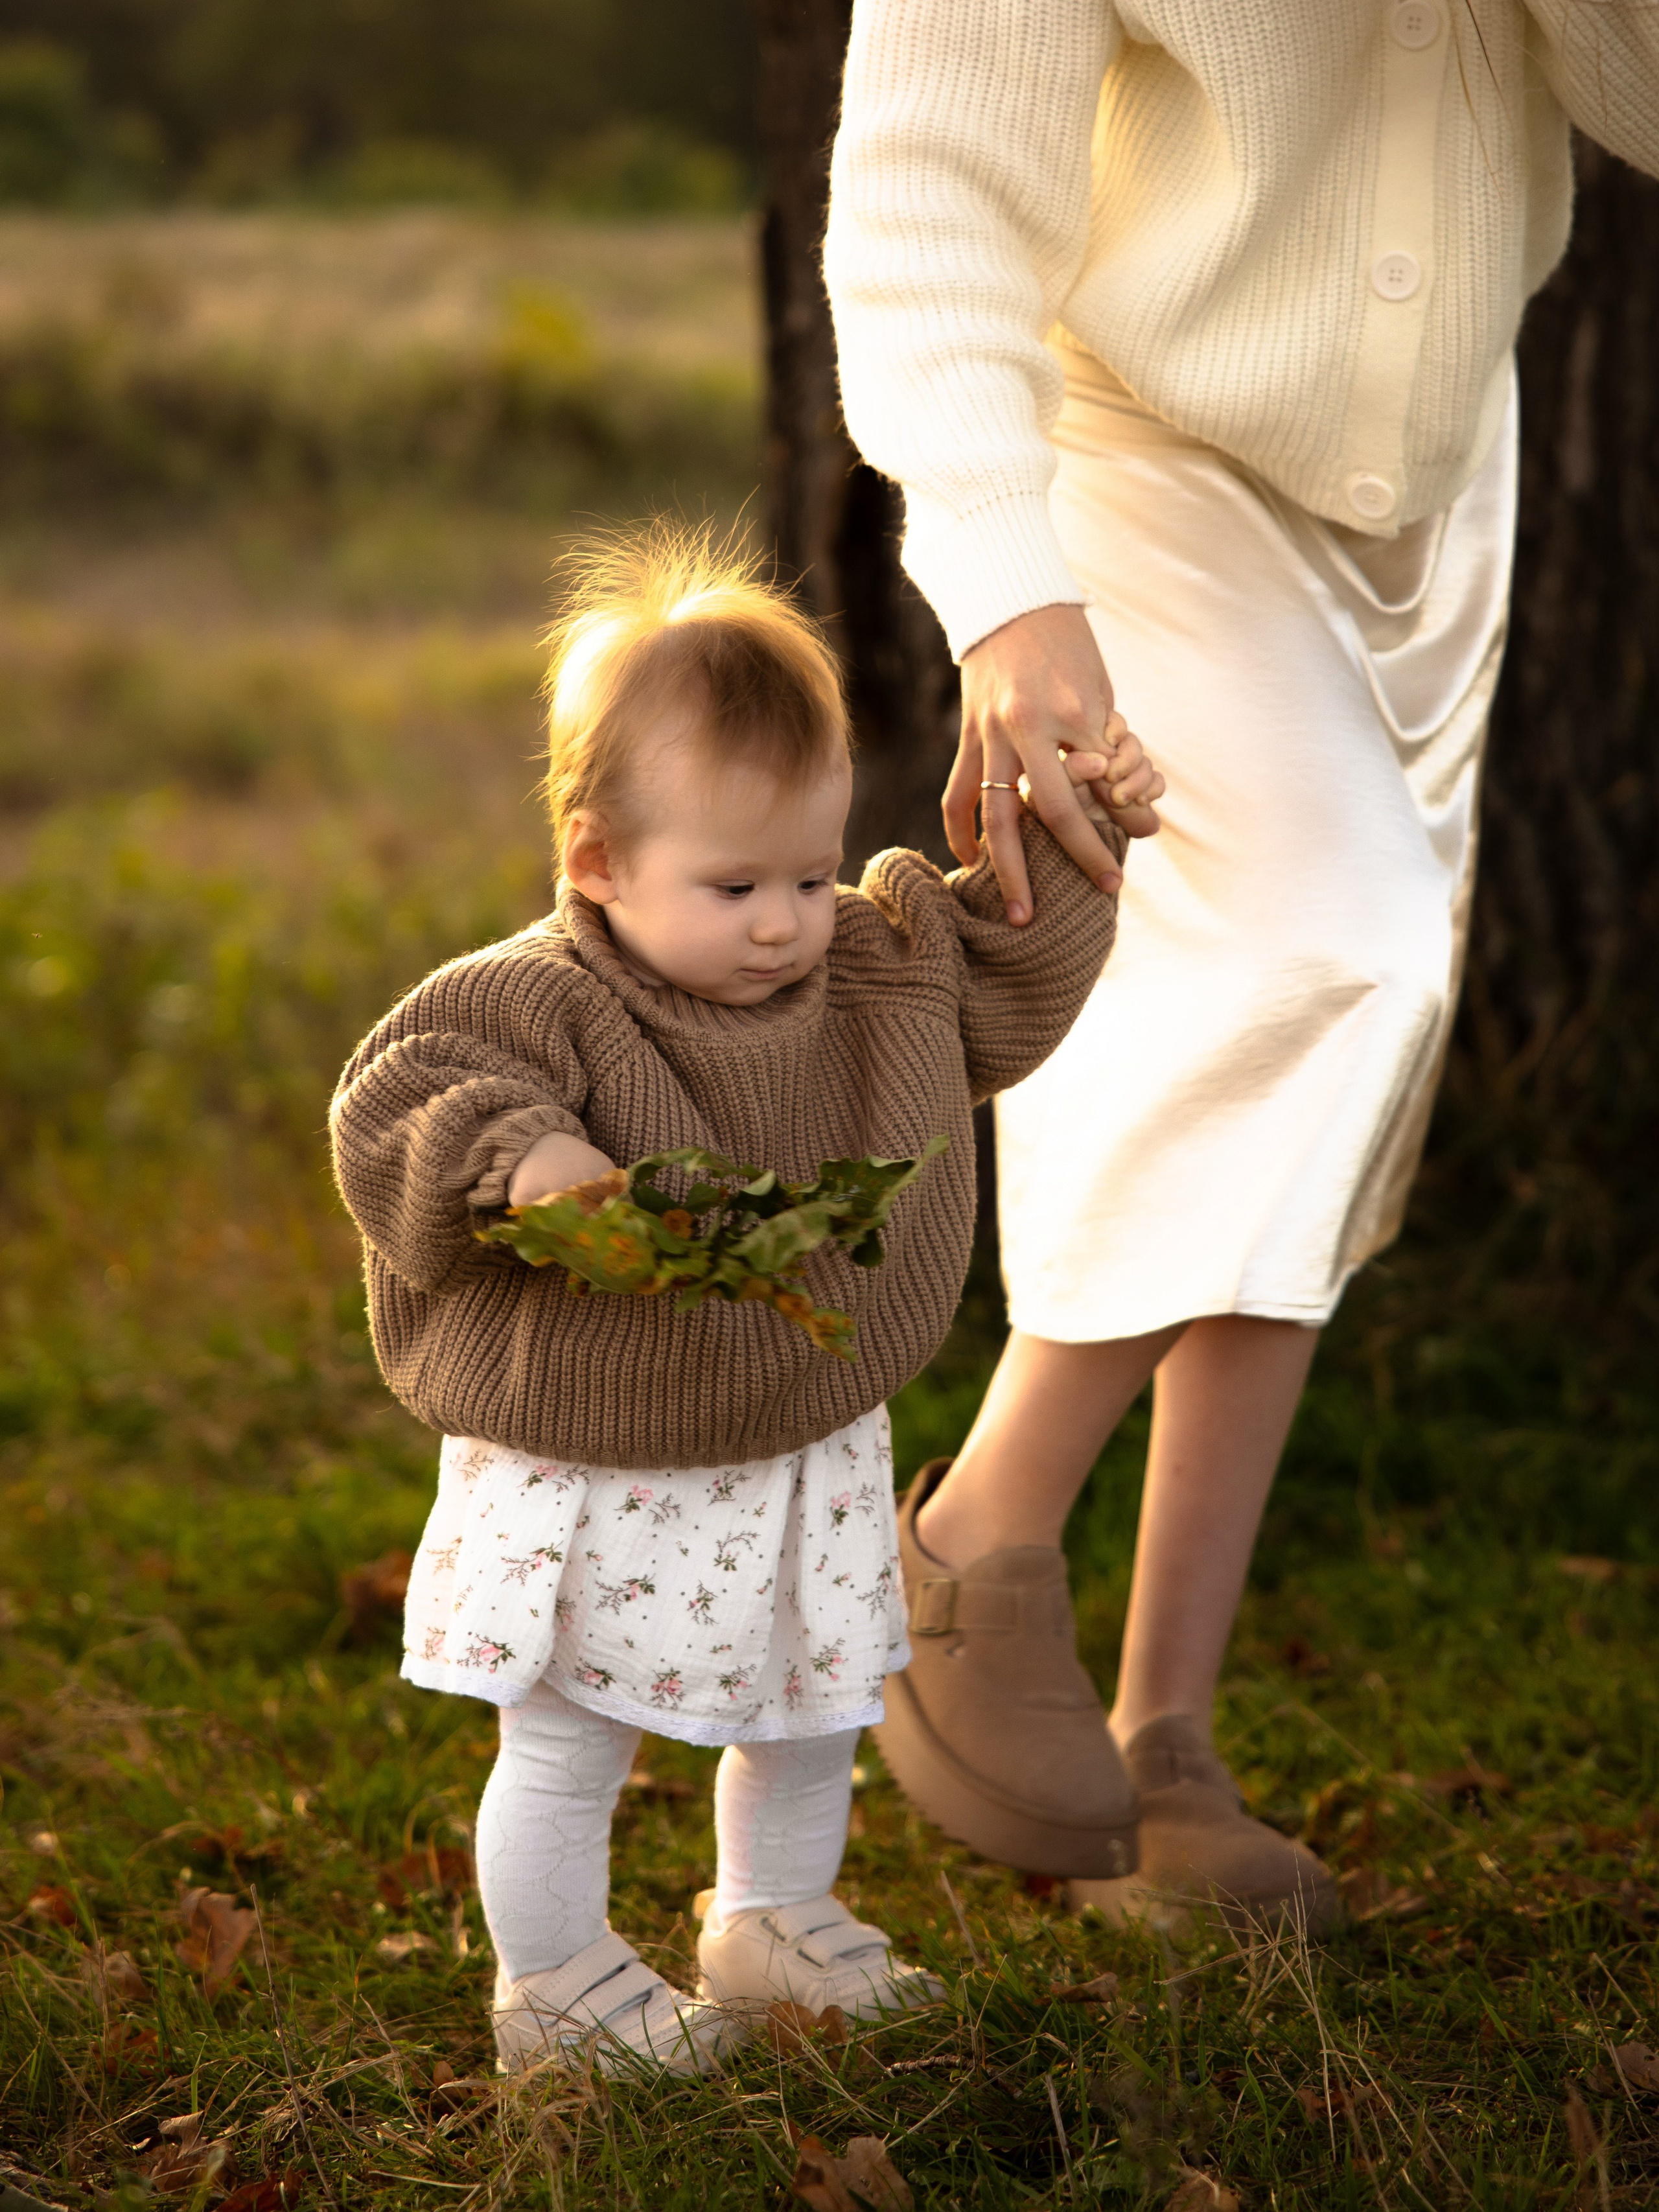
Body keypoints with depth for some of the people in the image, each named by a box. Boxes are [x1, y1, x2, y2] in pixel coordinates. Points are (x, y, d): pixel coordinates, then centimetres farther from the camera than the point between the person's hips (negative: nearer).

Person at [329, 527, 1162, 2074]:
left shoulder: (880, 965, -1)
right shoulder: (536, 1005, -21)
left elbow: (1001, 993, 14)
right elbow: (392, 1109, -28)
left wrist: (1066, 847, 5)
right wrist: (516, 1150, -45)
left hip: (805, 1453, 6)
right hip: (591, 1485, -6)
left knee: (810, 1713, 22)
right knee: (568, 1747, 5)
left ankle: (776, 1919, 45)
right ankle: (552, 1982, 24)